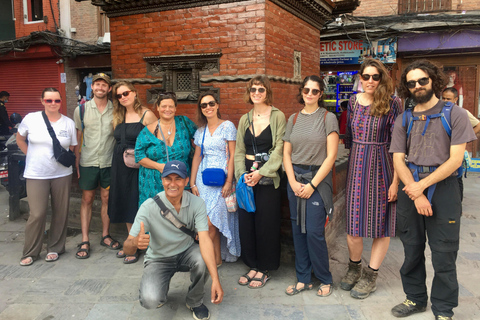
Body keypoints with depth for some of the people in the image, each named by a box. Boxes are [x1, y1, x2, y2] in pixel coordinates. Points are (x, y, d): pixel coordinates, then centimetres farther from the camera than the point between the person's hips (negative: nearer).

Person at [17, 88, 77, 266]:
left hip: (62, 174, 2)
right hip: (36, 175, -1)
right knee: (37, 214, -5)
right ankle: (30, 253, 14)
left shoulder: (69, 123, 3)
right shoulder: (30, 119, 0)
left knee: (60, 213, 6)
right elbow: (20, 139, 14)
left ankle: (55, 248, 24)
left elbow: (72, 149, 11)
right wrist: (32, 157, 8)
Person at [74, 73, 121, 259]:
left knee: (107, 199, 9)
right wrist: (76, 162, 2)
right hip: (88, 162, 0)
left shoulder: (115, 110, 1)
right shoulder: (82, 109, 1)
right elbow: (77, 137, 5)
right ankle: (85, 241, 13)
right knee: (87, 200, 5)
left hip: (109, 162, 1)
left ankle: (105, 236, 24)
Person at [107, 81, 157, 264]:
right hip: (119, 165, 7)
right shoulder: (118, 116, 12)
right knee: (125, 204, 13)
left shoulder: (146, 115, -8)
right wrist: (121, 154, 8)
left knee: (136, 204, -1)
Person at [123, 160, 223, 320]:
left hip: (186, 252, 2)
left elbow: (205, 239, -28)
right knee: (150, 300, -27)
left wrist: (215, 279, -40)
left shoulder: (196, 203, -18)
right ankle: (160, 289, 14)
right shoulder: (149, 206, -22)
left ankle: (195, 302, 0)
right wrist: (135, 242, -50)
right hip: (159, 258, -1)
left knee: (203, 260, -32)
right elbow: (127, 248, -23)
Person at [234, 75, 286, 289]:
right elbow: (239, 151, 10)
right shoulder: (244, 119, 12)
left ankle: (264, 269, 18)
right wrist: (242, 173, -5)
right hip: (246, 177, 5)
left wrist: (261, 172, -16)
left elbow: (279, 150, -9)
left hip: (268, 177, -4)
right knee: (246, 221, 8)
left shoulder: (277, 116, -2)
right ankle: (252, 265, 24)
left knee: (266, 223, 2)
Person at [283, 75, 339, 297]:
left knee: (314, 232, -6)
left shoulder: (328, 118, -1)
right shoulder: (293, 119, 10)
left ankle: (325, 280, 15)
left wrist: (312, 184, -11)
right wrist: (293, 182, -5)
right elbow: (286, 154, 8)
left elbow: (331, 156, -8)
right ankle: (303, 279, 22)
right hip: (294, 179, 4)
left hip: (318, 179, -4)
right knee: (298, 231, 8)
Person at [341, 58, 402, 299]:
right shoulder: (353, 102, 7)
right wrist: (351, 165, 11)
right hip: (356, 166, 4)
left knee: (381, 221, 6)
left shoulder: (392, 103, -7)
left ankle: (370, 276, 22)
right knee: (353, 219, 6)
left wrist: (396, 180, -14)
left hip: (381, 166, -3)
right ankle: (354, 268, 30)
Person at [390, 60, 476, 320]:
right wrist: (416, 195, -10)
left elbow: (455, 159, -8)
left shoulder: (454, 114, 0)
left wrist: (422, 185, -14)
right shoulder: (404, 120, 9)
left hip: (442, 188, -3)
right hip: (410, 189, 3)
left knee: (443, 254, 3)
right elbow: (398, 160, 2)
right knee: (412, 249, 12)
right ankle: (415, 298, 29)